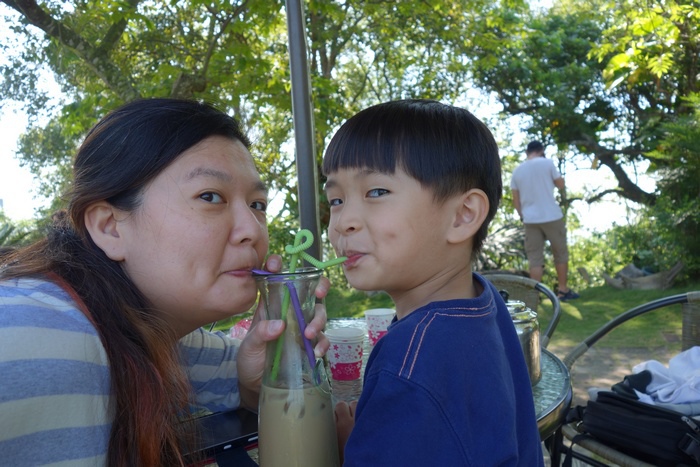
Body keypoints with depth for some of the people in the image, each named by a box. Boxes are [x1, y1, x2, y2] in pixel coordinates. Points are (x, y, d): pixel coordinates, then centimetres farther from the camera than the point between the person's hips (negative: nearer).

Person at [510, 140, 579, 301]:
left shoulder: (517, 170, 8)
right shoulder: (547, 163, -2)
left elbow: (515, 199, 9)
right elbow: (561, 185, 6)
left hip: (530, 219, 3)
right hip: (552, 216, -3)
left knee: (534, 258, 4)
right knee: (560, 253, 12)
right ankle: (563, 290, 19)